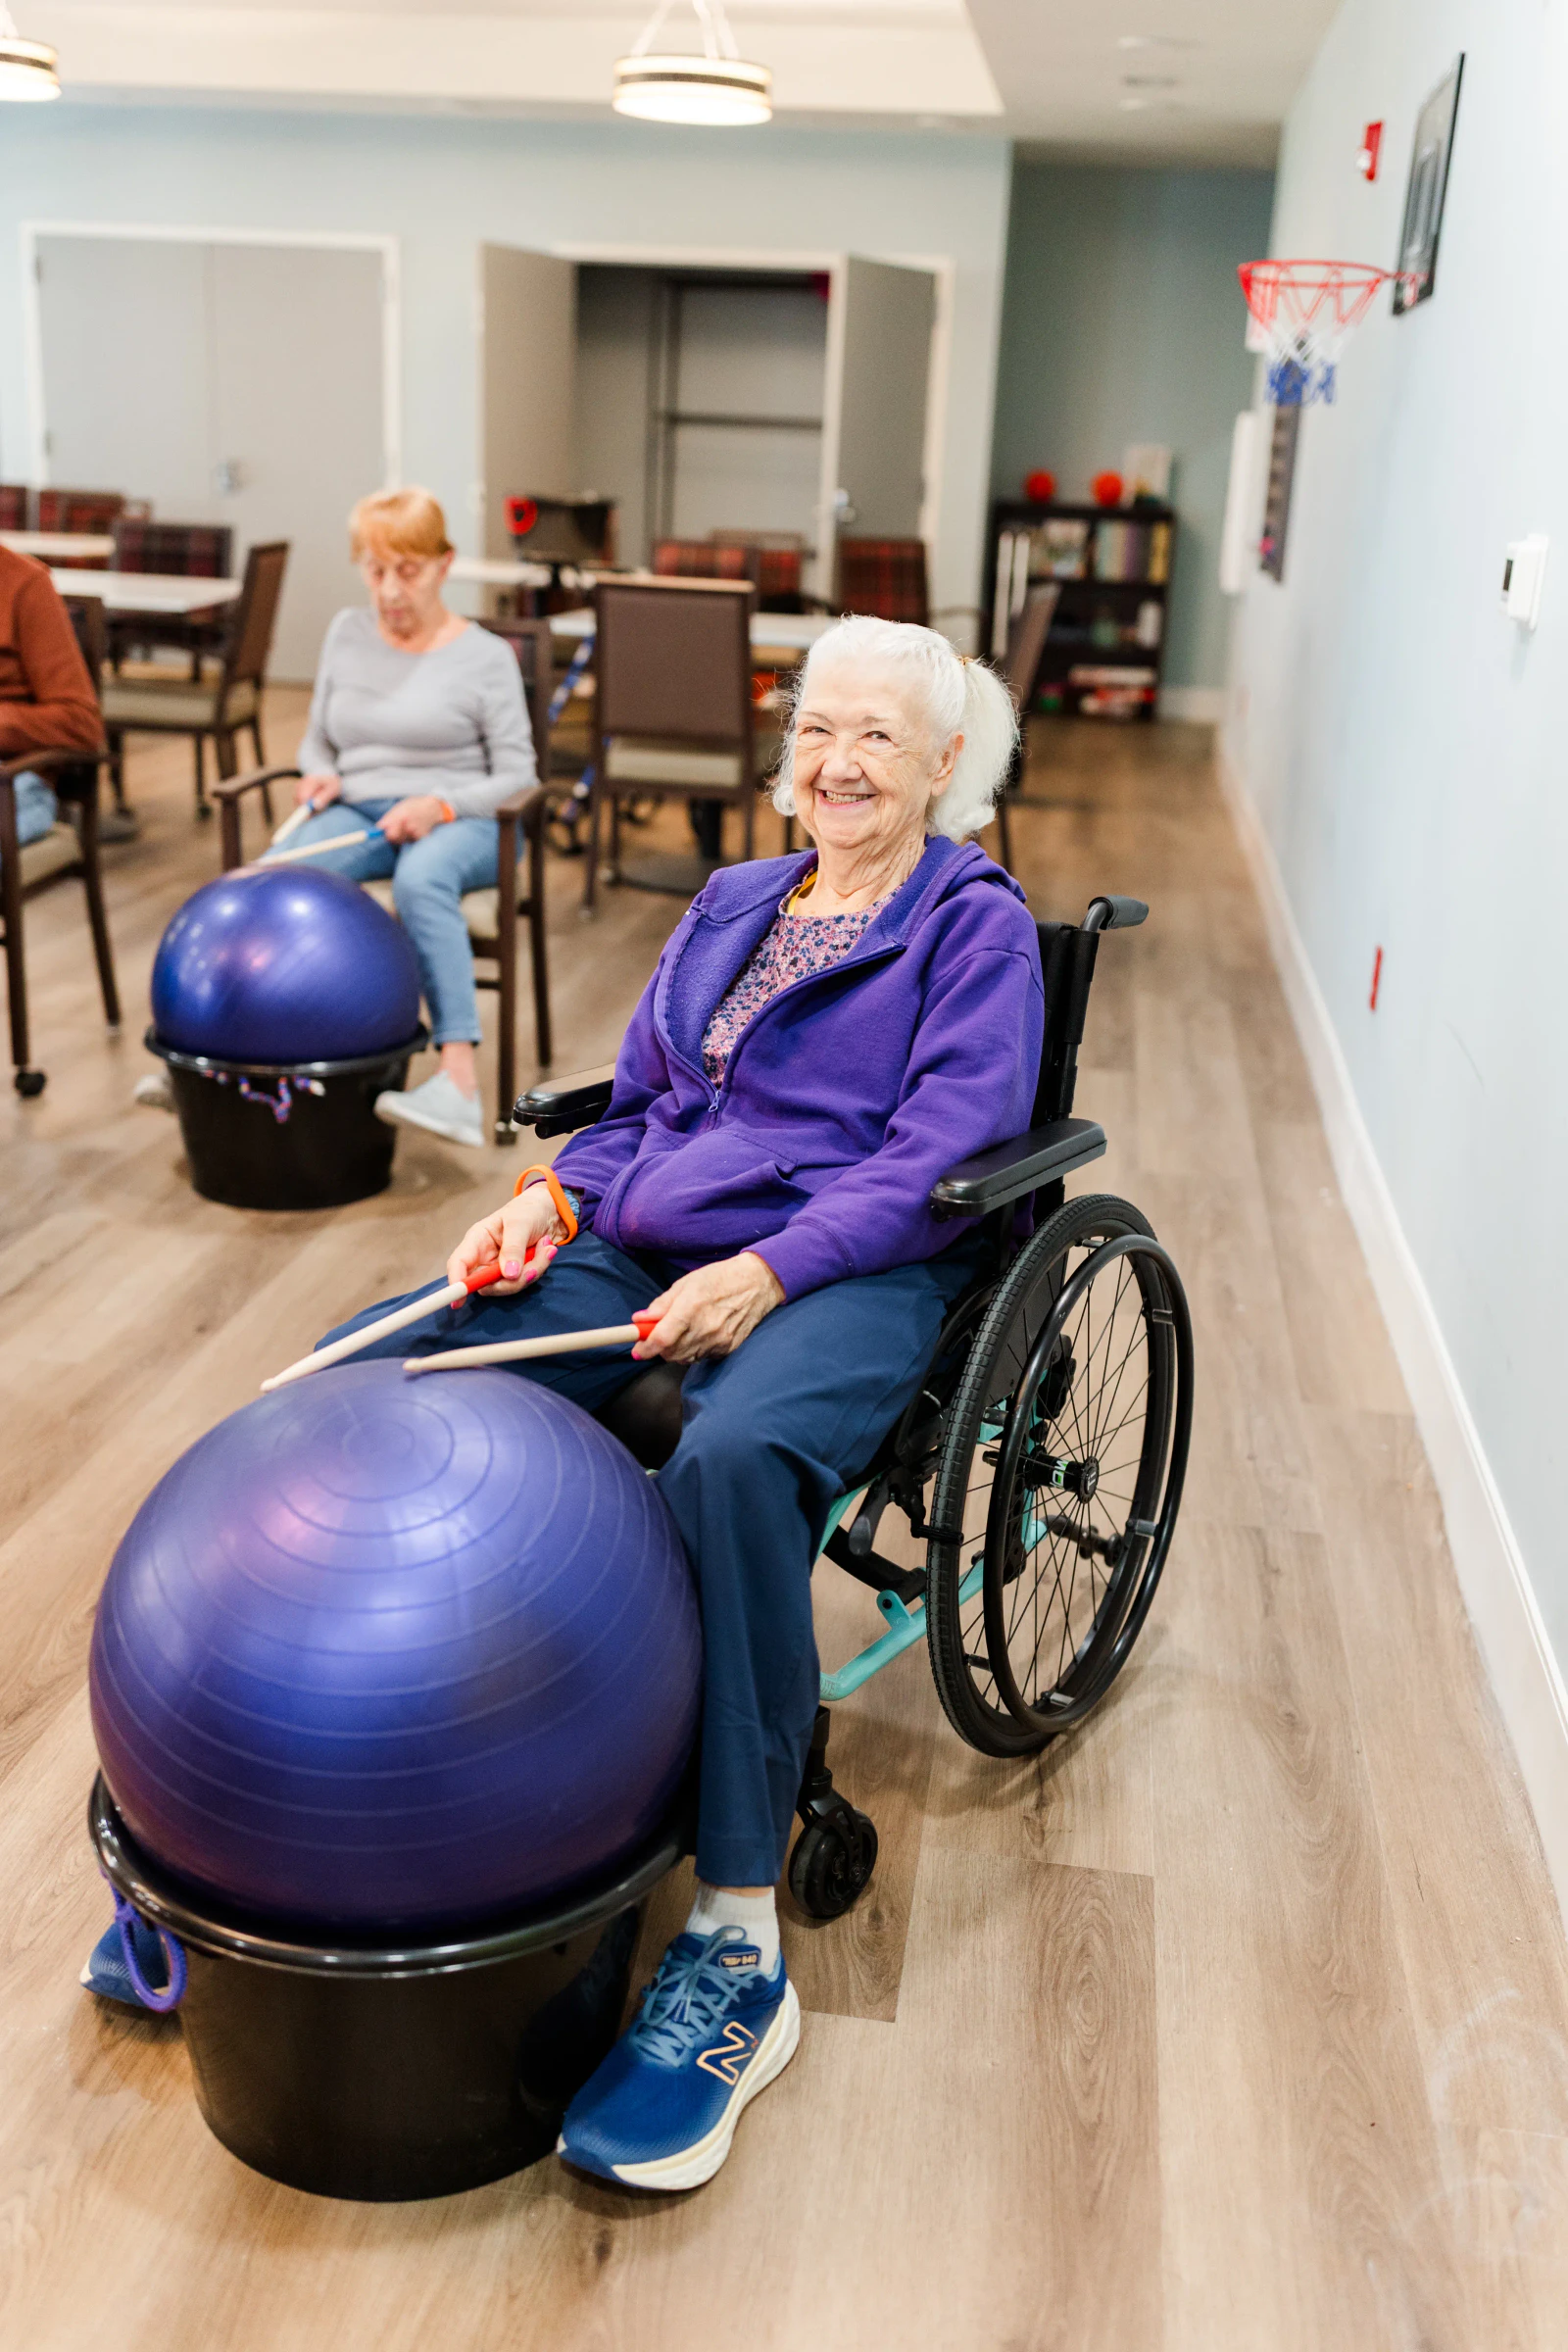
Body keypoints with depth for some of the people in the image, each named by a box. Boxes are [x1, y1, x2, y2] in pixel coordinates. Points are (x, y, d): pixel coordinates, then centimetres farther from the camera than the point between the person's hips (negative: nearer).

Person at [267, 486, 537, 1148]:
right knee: (271, 876, -30)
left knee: (422, 879, -41)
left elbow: (516, 776, -2)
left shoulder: (484, 656, 2)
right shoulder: (348, 632, 15)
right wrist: (320, 775, -1)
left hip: (459, 821, -4)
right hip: (357, 813, 4)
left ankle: (459, 1081, -51)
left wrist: (442, 805, -19)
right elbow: (317, 740, 24)